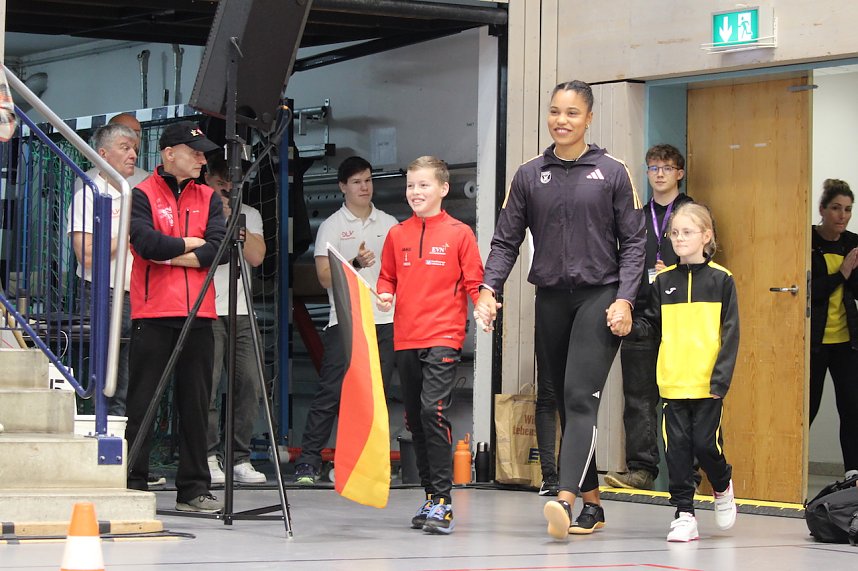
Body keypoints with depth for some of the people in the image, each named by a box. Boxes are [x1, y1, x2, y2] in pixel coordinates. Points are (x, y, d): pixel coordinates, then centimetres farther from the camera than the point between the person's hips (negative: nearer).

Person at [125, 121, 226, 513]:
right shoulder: (142, 195, 1)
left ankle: (193, 489, 9)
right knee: (142, 403, -1)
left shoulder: (207, 198, 14)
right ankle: (133, 485, 4)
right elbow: (146, 243, -16)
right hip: (152, 313, -4)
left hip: (198, 315, 4)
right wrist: (189, 244, -3)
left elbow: (217, 248, -1)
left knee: (196, 403, 5)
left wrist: (168, 254, -9)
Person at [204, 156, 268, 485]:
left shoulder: (249, 215, 17)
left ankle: (240, 459, 3)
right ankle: (208, 457, -5)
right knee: (207, 385, -10)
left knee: (249, 384, -2)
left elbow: (256, 256, 1)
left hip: (241, 312, 4)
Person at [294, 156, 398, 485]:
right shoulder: (332, 226, 4)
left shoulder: (389, 224, 15)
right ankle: (309, 461, -8)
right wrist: (356, 264, -20)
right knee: (331, 392, -9)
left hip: (385, 321, 4)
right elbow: (325, 277, -4)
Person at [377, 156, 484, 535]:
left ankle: (442, 500, -15)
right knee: (414, 418, 9)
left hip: (443, 337, -5)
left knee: (433, 409, -18)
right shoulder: (397, 234, 11)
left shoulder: (459, 234, 0)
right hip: (405, 340, 5)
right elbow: (387, 277, 19)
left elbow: (473, 281, 1)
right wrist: (384, 294, -2)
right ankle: (430, 496, 19)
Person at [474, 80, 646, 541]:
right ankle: (592, 505, 16)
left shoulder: (613, 173, 2)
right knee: (565, 405, 7)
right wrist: (489, 288, -7)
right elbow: (506, 240, 9)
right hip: (550, 299, 4)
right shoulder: (529, 176, 9)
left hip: (598, 296, -4)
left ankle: (565, 500, -32)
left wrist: (624, 298, -10)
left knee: (580, 398, -18)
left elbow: (633, 242, 2)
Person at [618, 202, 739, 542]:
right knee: (677, 447, 1)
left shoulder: (720, 280, -1)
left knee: (705, 443, -3)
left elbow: (730, 333, -3)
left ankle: (723, 487, 28)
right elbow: (651, 325, 10)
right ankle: (684, 514, 8)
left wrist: (721, 378, -10)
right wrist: (628, 327, -12)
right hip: (673, 382, 3)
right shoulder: (664, 282, 8)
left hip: (708, 383, -3)